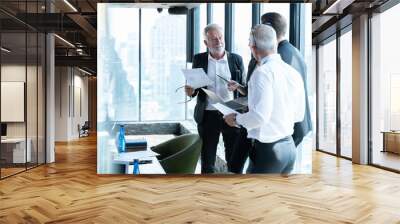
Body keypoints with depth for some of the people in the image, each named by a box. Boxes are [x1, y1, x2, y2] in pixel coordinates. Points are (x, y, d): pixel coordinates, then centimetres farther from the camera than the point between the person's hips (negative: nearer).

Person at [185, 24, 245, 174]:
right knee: (207, 161, 10)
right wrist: (190, 91, -14)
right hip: (208, 116, 1)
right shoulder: (199, 59, 3)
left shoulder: (236, 59, 2)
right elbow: (194, 89, 9)